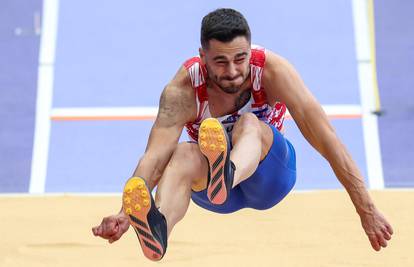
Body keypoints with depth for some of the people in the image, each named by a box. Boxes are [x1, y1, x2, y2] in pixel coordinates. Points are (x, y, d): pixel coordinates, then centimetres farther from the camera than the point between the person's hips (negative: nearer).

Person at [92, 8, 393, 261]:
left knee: (249, 124, -34)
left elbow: (326, 140, -23)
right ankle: (158, 227, -67)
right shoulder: (183, 88, -24)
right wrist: (125, 214, -52)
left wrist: (367, 211, -26)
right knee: (183, 154, -35)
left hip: (269, 175, 0)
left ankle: (227, 173, -69)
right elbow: (155, 155, -34)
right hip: (208, 185, 0)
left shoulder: (273, 70, -22)